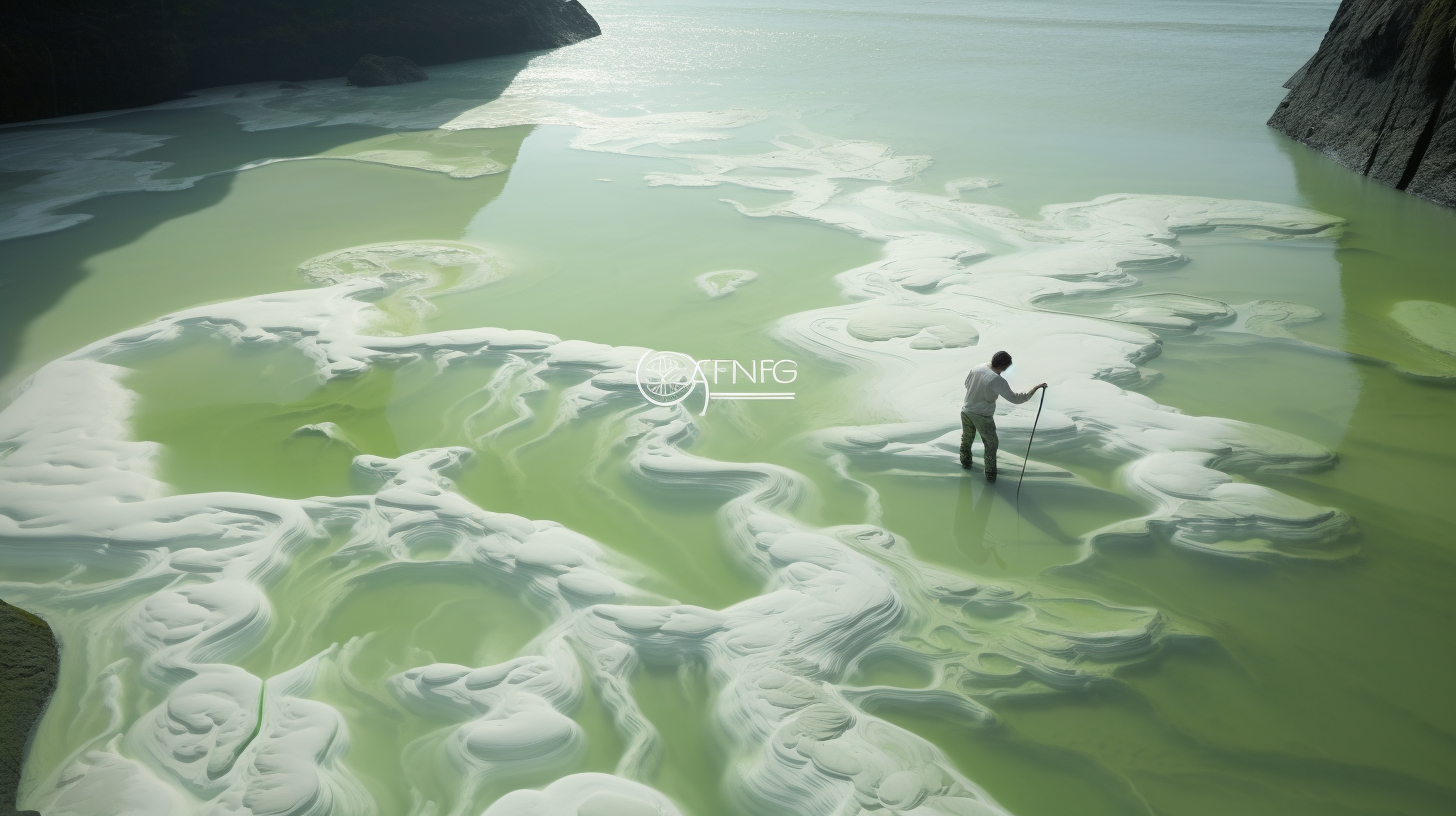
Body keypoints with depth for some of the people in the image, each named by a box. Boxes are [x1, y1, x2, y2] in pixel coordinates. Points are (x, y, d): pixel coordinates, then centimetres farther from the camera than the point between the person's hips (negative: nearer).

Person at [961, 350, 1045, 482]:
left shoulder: (977, 368, -9)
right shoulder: (998, 380, -28)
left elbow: (966, 383, 8)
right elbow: (1015, 399, -24)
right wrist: (1036, 388, -20)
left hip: (966, 411, 6)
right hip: (983, 417, -6)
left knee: (966, 439, 28)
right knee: (991, 444, 16)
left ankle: (965, 462, 48)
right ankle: (990, 474, 23)